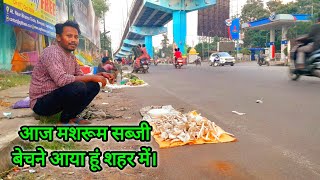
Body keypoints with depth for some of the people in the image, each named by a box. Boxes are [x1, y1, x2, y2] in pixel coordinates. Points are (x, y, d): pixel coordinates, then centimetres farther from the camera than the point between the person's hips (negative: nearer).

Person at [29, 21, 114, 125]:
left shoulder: (72, 57, 8)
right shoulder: (52, 52, -19)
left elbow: (81, 77, 13)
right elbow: (61, 80, -32)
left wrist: (98, 75, -6)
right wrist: (92, 77, -24)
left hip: (58, 96, 8)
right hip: (41, 102, -8)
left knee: (93, 86, -1)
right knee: (78, 87, -32)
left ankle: (71, 116, 1)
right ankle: (66, 119, -7)